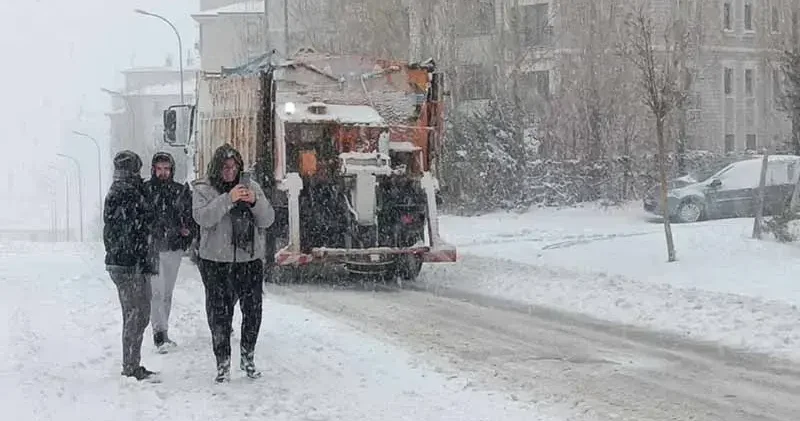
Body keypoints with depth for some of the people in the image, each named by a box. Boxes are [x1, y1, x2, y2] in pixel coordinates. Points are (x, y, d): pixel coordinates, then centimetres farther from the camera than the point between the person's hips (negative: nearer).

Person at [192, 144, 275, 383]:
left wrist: (255, 202, -15)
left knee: (253, 312, 8)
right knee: (219, 314, 0)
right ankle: (223, 364, 9)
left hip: (250, 260, 3)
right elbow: (202, 217, -16)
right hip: (216, 263, -3)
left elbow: (268, 220, 4)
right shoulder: (203, 190, 0)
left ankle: (248, 358, 24)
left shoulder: (252, 187, 9)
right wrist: (228, 199, -25)